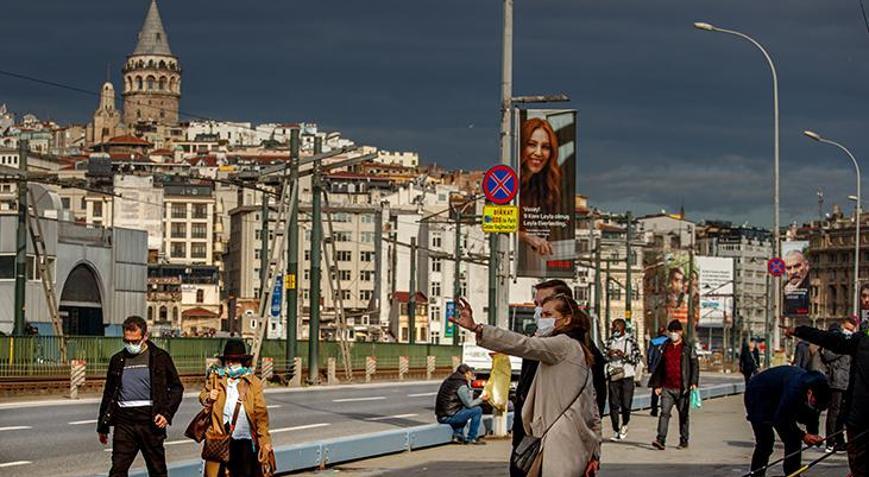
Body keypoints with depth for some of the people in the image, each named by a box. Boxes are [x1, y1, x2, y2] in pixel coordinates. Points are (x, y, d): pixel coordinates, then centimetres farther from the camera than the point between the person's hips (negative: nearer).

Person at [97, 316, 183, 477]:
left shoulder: (160, 358, 4)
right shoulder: (117, 360, 12)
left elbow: (176, 388, 6)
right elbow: (108, 394, 19)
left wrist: (167, 414, -8)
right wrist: (103, 426, 18)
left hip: (150, 420, -2)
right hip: (124, 420, 2)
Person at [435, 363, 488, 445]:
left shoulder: (448, 380, 15)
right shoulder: (461, 385, -13)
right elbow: (469, 404, -10)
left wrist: (468, 383, 17)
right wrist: (481, 399, 4)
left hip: (440, 416, 9)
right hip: (448, 417, -9)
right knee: (477, 410, -3)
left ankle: (457, 435, 21)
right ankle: (471, 438, 4)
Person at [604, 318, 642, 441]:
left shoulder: (630, 340, 0)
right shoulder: (610, 341, 12)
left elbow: (637, 358, -2)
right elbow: (604, 358, 16)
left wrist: (624, 355, -16)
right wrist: (608, 354, -6)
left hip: (627, 376, -3)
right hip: (613, 376, 3)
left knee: (626, 403, -3)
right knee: (613, 404, -2)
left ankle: (625, 425, 23)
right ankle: (616, 431, 5)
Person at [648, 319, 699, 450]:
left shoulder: (688, 348, 2)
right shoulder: (665, 348, 12)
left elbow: (695, 366, -1)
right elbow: (659, 367, 16)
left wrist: (694, 382, -13)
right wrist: (657, 385, 11)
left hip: (682, 389, -2)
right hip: (667, 388, 2)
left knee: (683, 415, 6)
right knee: (664, 412, -9)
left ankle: (684, 441, 15)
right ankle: (661, 440, -16)